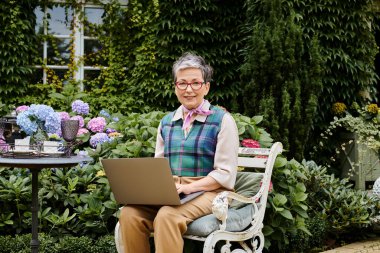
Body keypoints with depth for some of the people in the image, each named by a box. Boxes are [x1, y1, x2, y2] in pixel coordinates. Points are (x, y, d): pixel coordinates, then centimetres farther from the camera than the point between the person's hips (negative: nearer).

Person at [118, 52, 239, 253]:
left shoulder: (222, 120, 1)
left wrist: (188, 187, -18)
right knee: (129, 213, -25)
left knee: (167, 216, -35)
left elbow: (225, 174, -5)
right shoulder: (166, 122, 17)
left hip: (207, 191, -4)